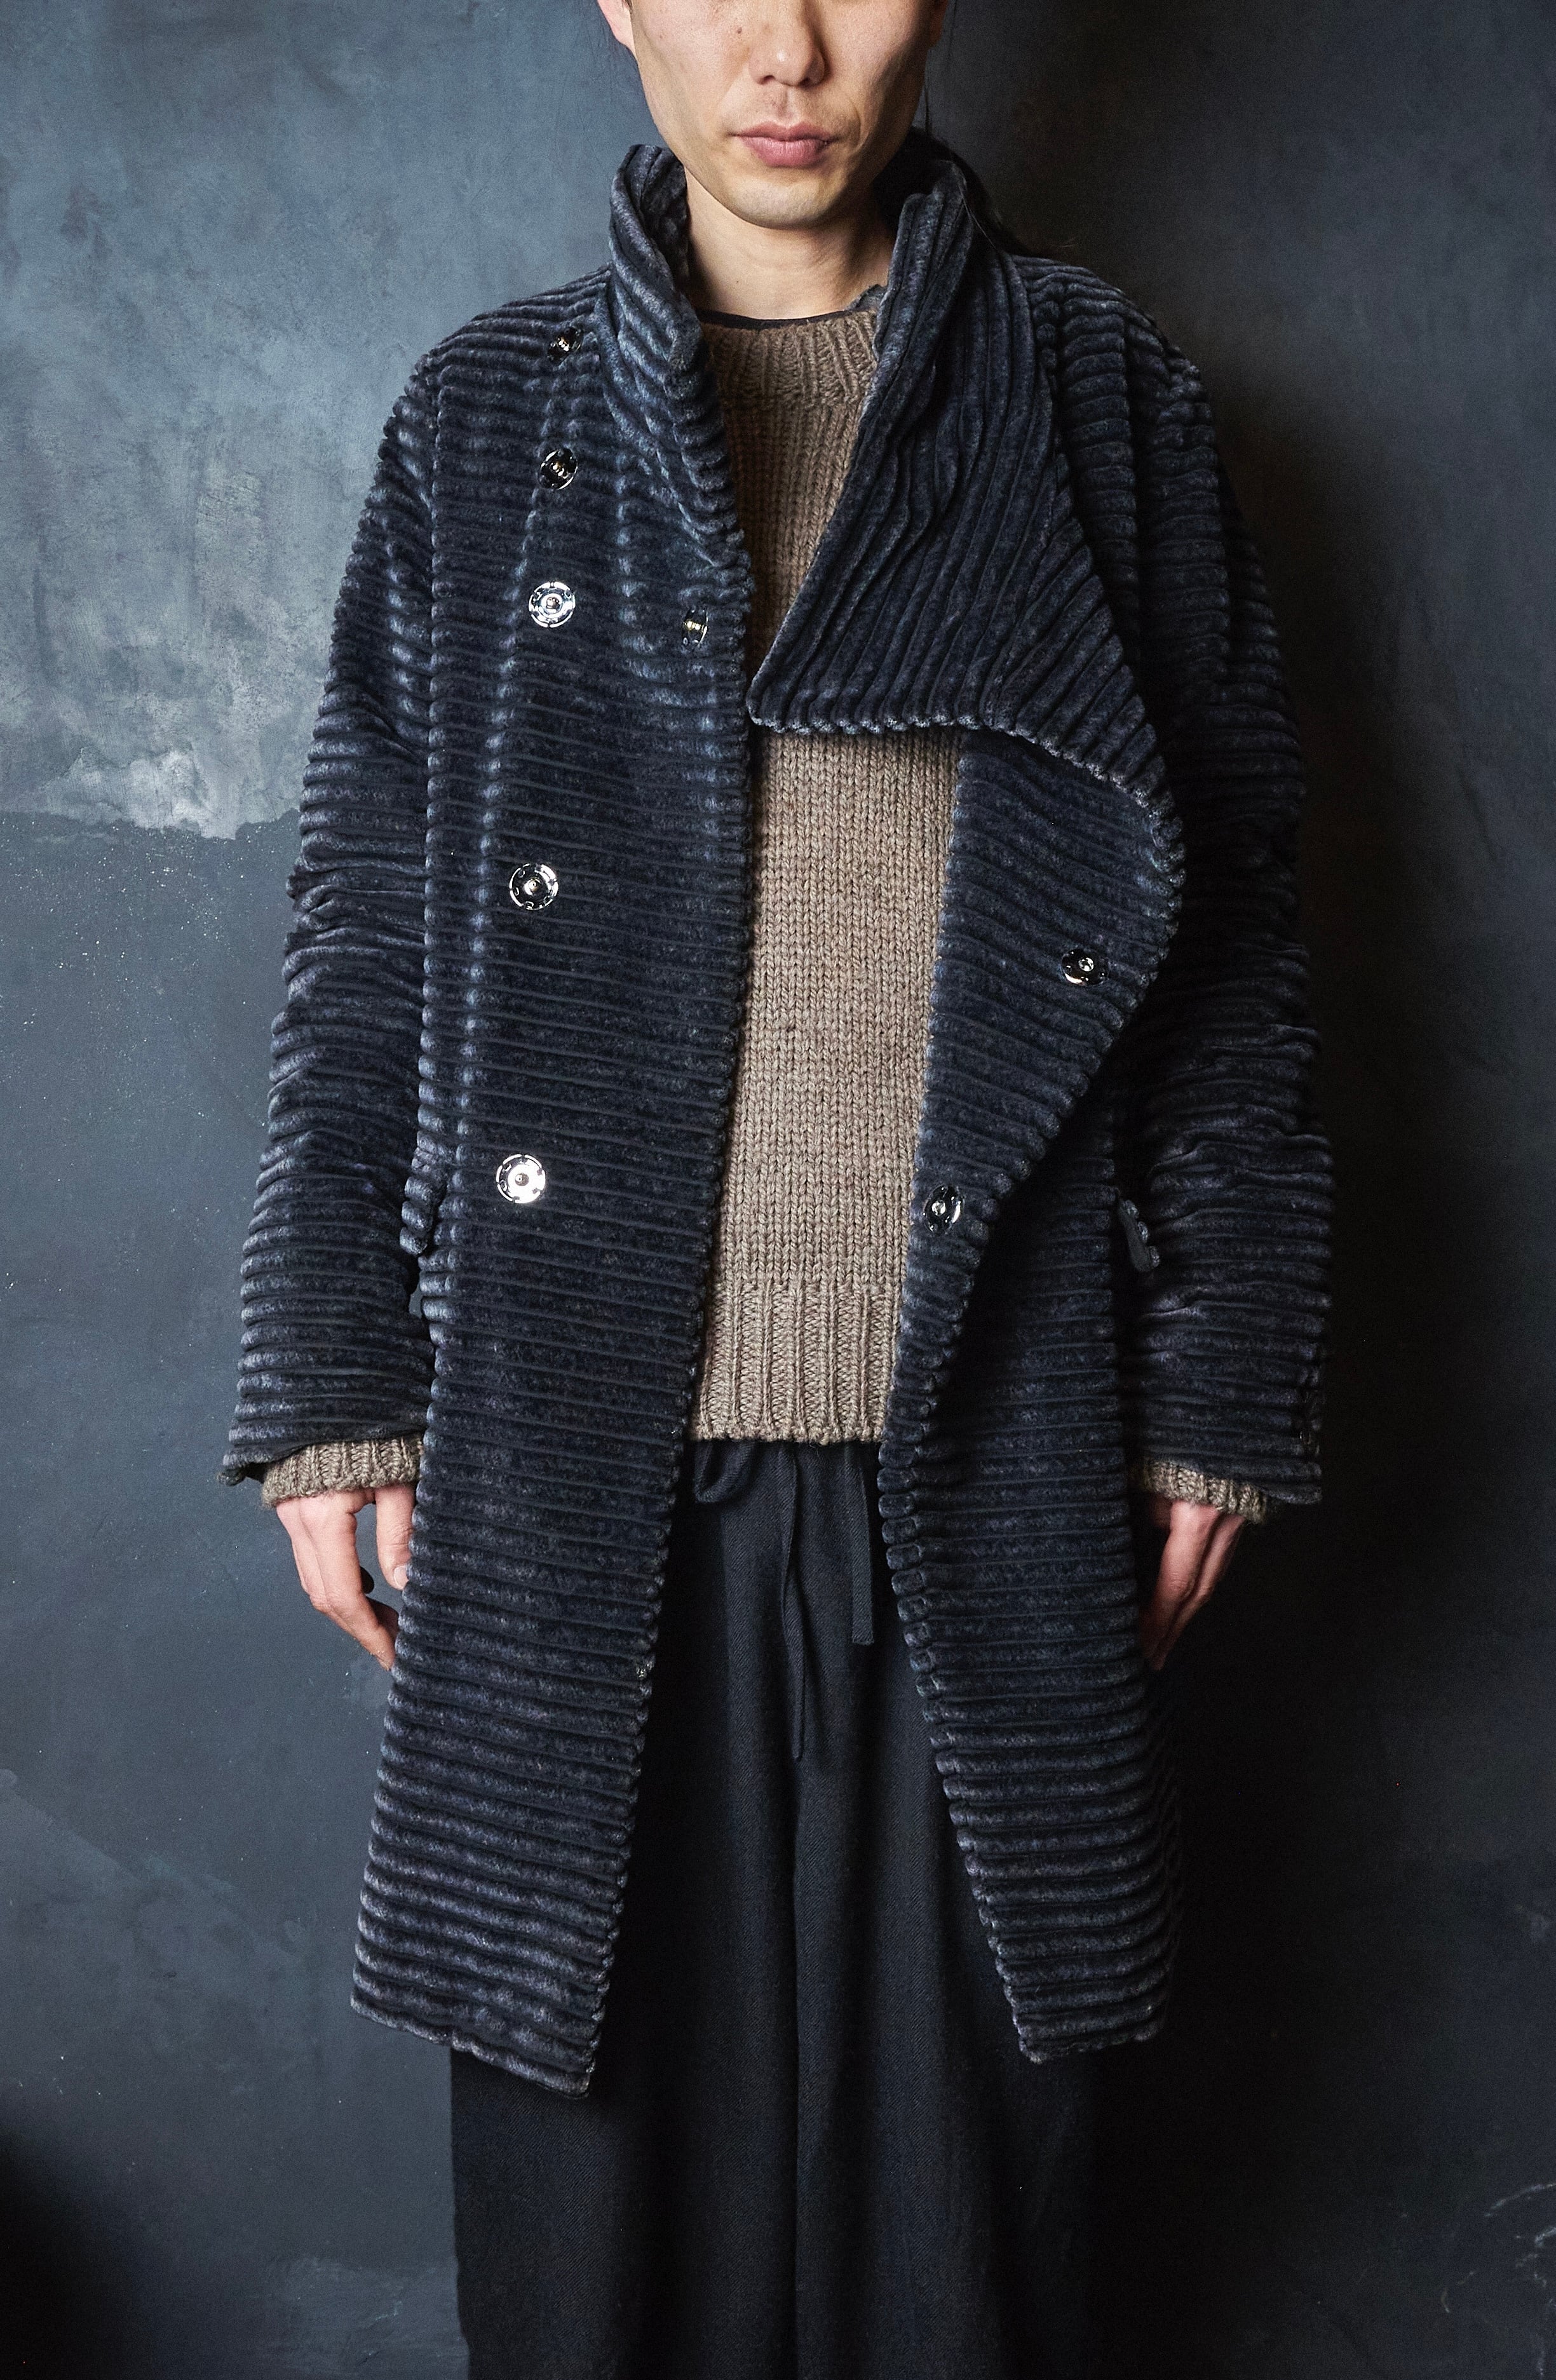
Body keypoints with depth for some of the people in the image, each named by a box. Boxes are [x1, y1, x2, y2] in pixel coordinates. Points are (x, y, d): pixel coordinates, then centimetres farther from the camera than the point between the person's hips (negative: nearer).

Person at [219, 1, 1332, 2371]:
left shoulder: (1103, 403, 7)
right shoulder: (492, 418, 9)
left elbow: (1231, 928, 5)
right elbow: (368, 936, 8)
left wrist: (1218, 1392, 2)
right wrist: (334, 1390, 3)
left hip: (983, 1445, 0)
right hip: (584, 1455, 1)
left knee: (956, 2116, 9)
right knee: (601, 2102, 9)